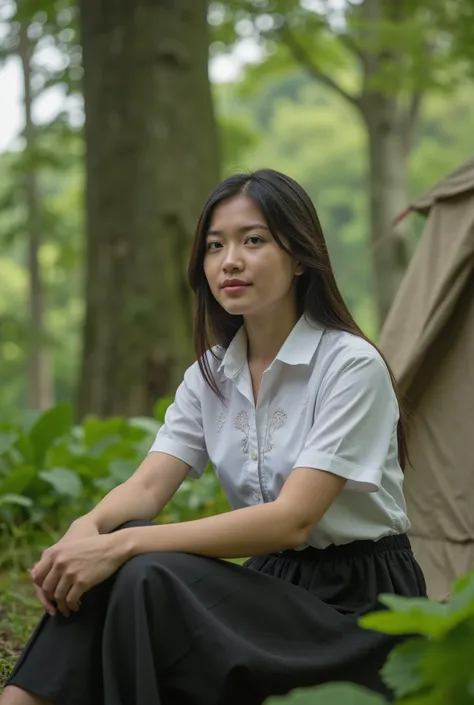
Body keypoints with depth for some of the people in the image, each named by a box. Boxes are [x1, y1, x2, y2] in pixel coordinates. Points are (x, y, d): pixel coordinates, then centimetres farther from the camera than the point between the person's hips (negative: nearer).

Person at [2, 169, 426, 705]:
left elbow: (292, 519, -25)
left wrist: (123, 544, -32)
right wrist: (89, 527, -29)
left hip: (361, 604, -6)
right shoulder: (211, 375, 6)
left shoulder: (351, 365, -15)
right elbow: (148, 486, -4)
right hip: (270, 585, 6)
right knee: (102, 568, -23)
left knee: (149, 578, -30)